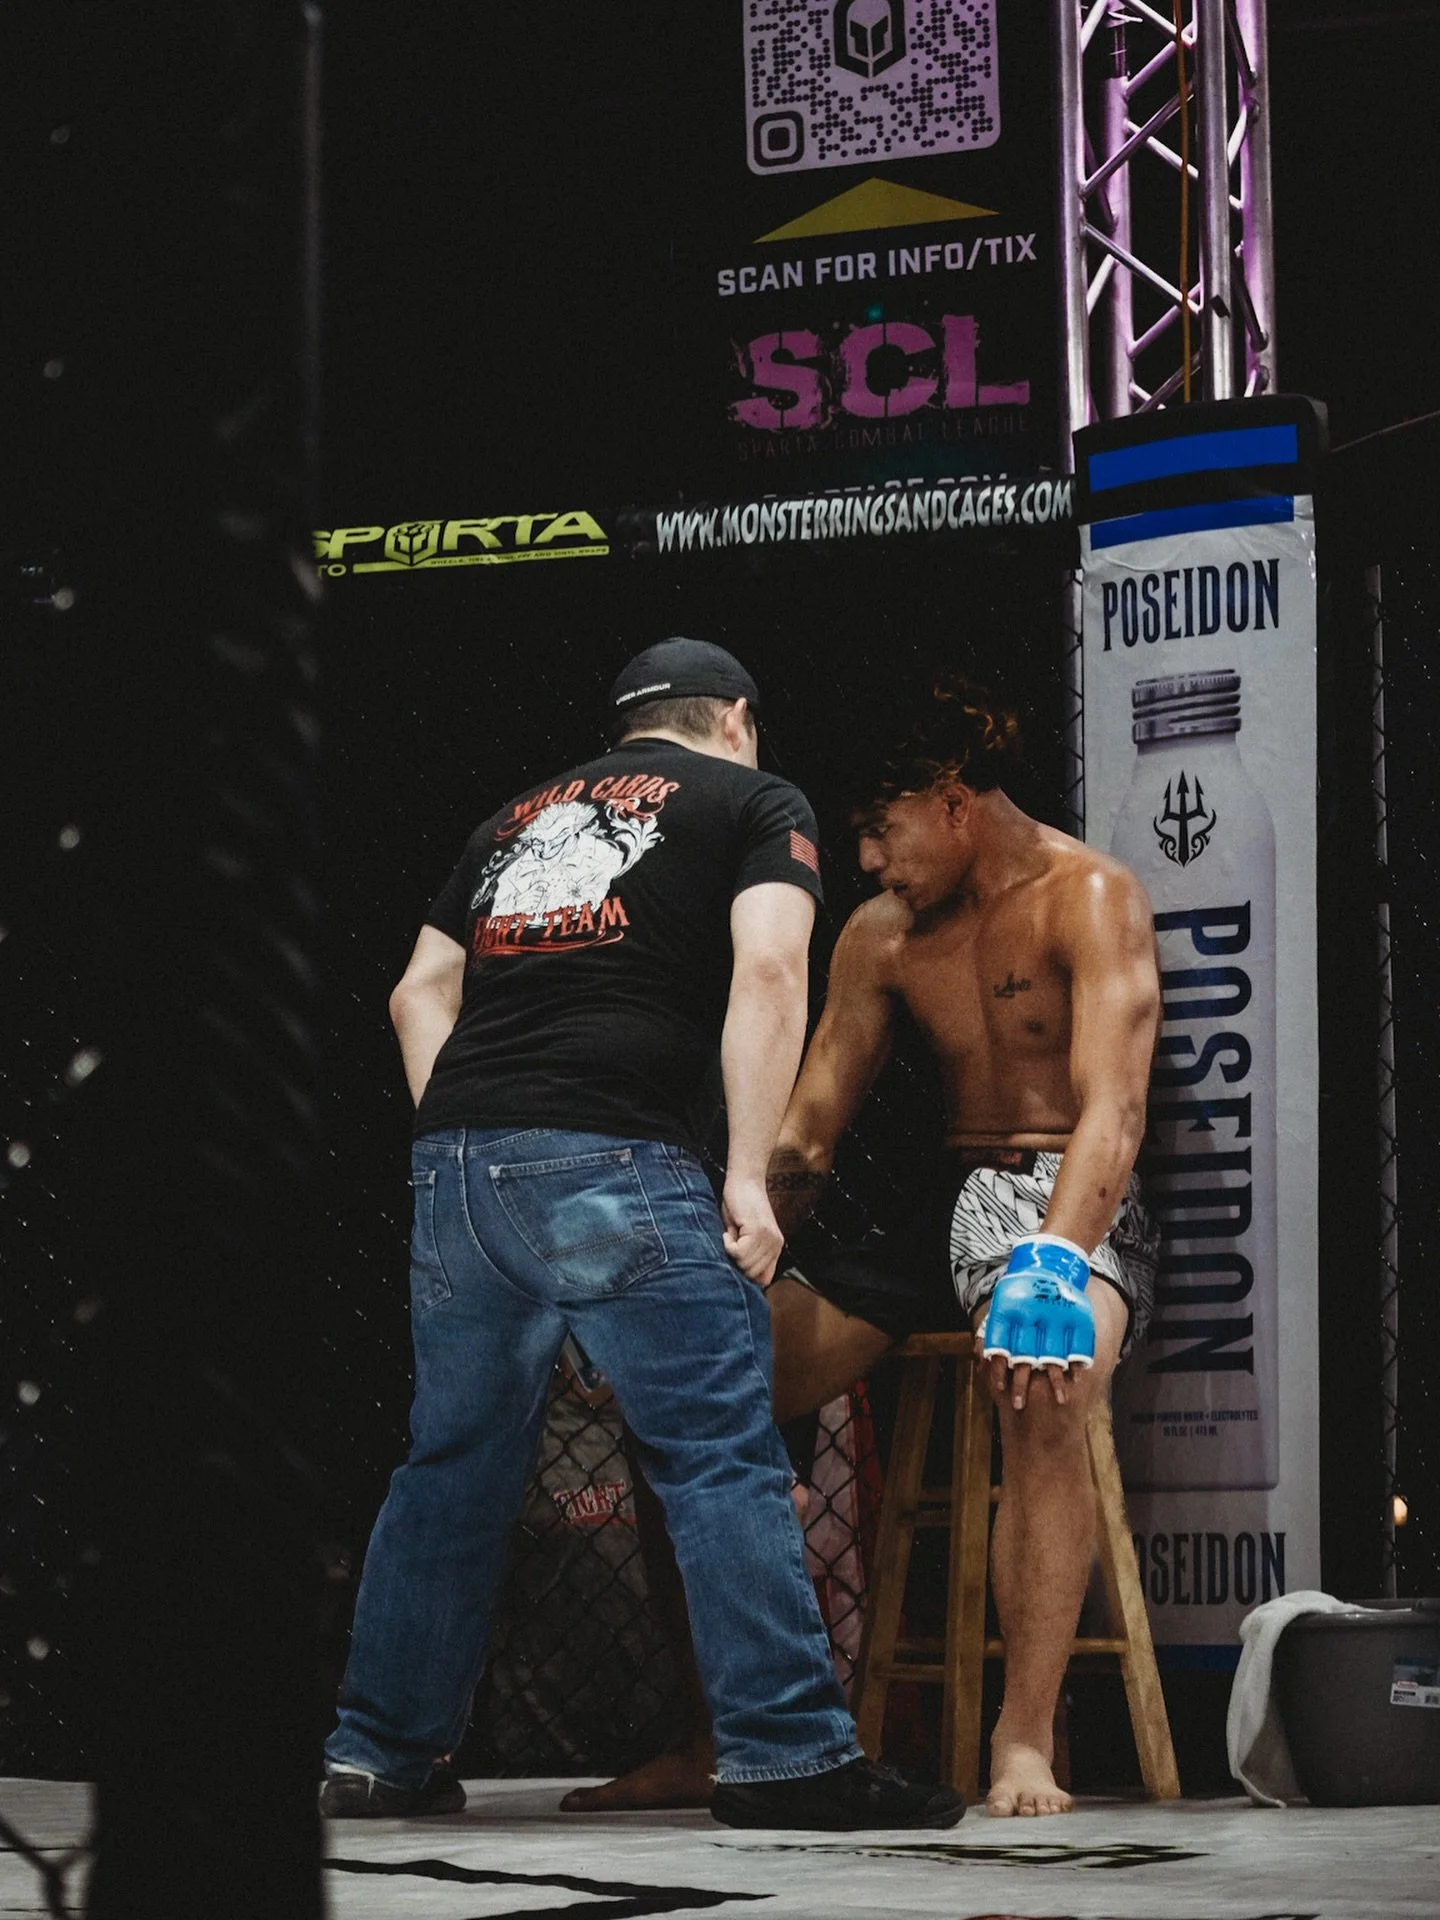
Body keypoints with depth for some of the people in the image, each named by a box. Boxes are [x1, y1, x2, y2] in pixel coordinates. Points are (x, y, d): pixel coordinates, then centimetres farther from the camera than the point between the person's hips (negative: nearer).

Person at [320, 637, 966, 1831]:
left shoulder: (524, 816, 28)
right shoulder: (758, 803, 12)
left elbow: (421, 992, 22)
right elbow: (767, 971, -5)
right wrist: (749, 1179, -8)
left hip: (455, 1153, 6)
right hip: (610, 1159, -6)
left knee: (454, 1464, 14)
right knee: (724, 1454, -3)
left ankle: (380, 1758, 17)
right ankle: (785, 1755, -8)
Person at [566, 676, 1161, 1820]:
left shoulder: (1087, 898, -9)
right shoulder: (882, 935, 12)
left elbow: (1113, 1110, -23)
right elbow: (806, 1137, 14)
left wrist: (1052, 1264, -40)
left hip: (1076, 1211, -7)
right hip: (944, 1209, 7)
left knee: (1043, 1396, -42)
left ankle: (1025, 1739, -40)